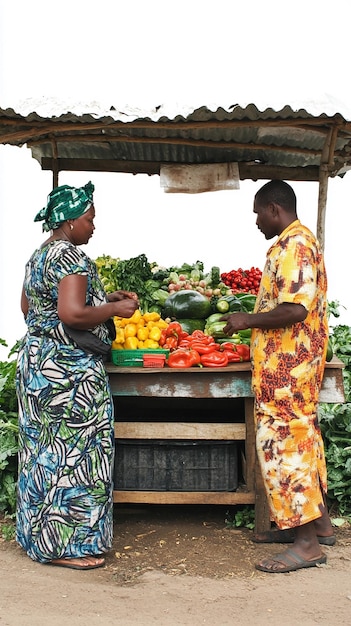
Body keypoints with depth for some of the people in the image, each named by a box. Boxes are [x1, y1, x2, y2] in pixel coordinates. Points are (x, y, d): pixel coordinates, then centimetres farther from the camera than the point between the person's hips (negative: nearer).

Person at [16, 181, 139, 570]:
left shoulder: (38, 256, 15)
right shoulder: (71, 257, -16)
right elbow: (72, 314, -26)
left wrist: (101, 302, 19)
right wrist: (115, 308, -11)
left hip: (37, 361, 10)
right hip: (69, 370, -10)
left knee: (45, 449, 16)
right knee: (73, 451, -2)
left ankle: (40, 534, 27)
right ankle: (66, 546, 8)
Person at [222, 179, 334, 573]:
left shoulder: (293, 245, -17)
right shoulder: (302, 241, 17)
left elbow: (295, 309, -27)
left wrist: (249, 320, -15)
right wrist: (254, 319, 17)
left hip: (286, 364, -11)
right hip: (296, 361, 11)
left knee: (282, 442, -6)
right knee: (302, 438, 17)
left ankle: (307, 543, 1)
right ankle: (317, 523, 29)